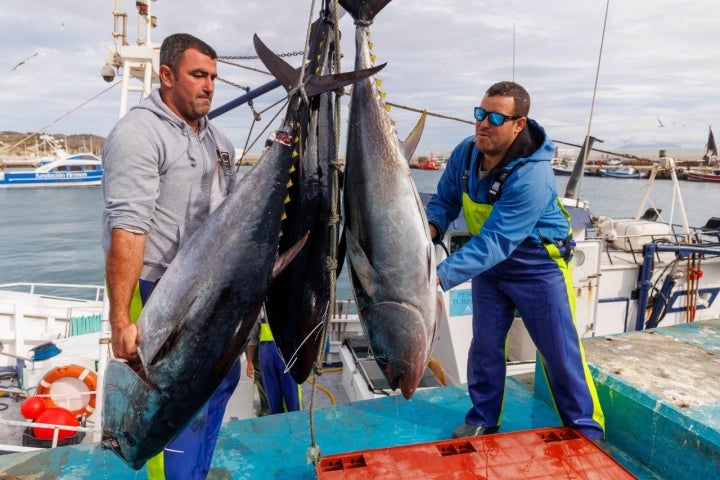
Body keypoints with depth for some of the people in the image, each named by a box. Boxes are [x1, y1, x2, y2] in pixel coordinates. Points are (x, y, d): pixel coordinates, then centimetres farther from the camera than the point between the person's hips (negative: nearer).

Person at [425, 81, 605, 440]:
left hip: (538, 265, -5)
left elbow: (495, 243, -37)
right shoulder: (465, 153, -11)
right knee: (484, 345, 11)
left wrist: (441, 275, -44)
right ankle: (482, 420, 30)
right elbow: (444, 200, -1)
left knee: (561, 353, 3)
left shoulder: (532, 177, -32)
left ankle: (586, 431, 24)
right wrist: (431, 227, -23)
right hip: (489, 264, 6)